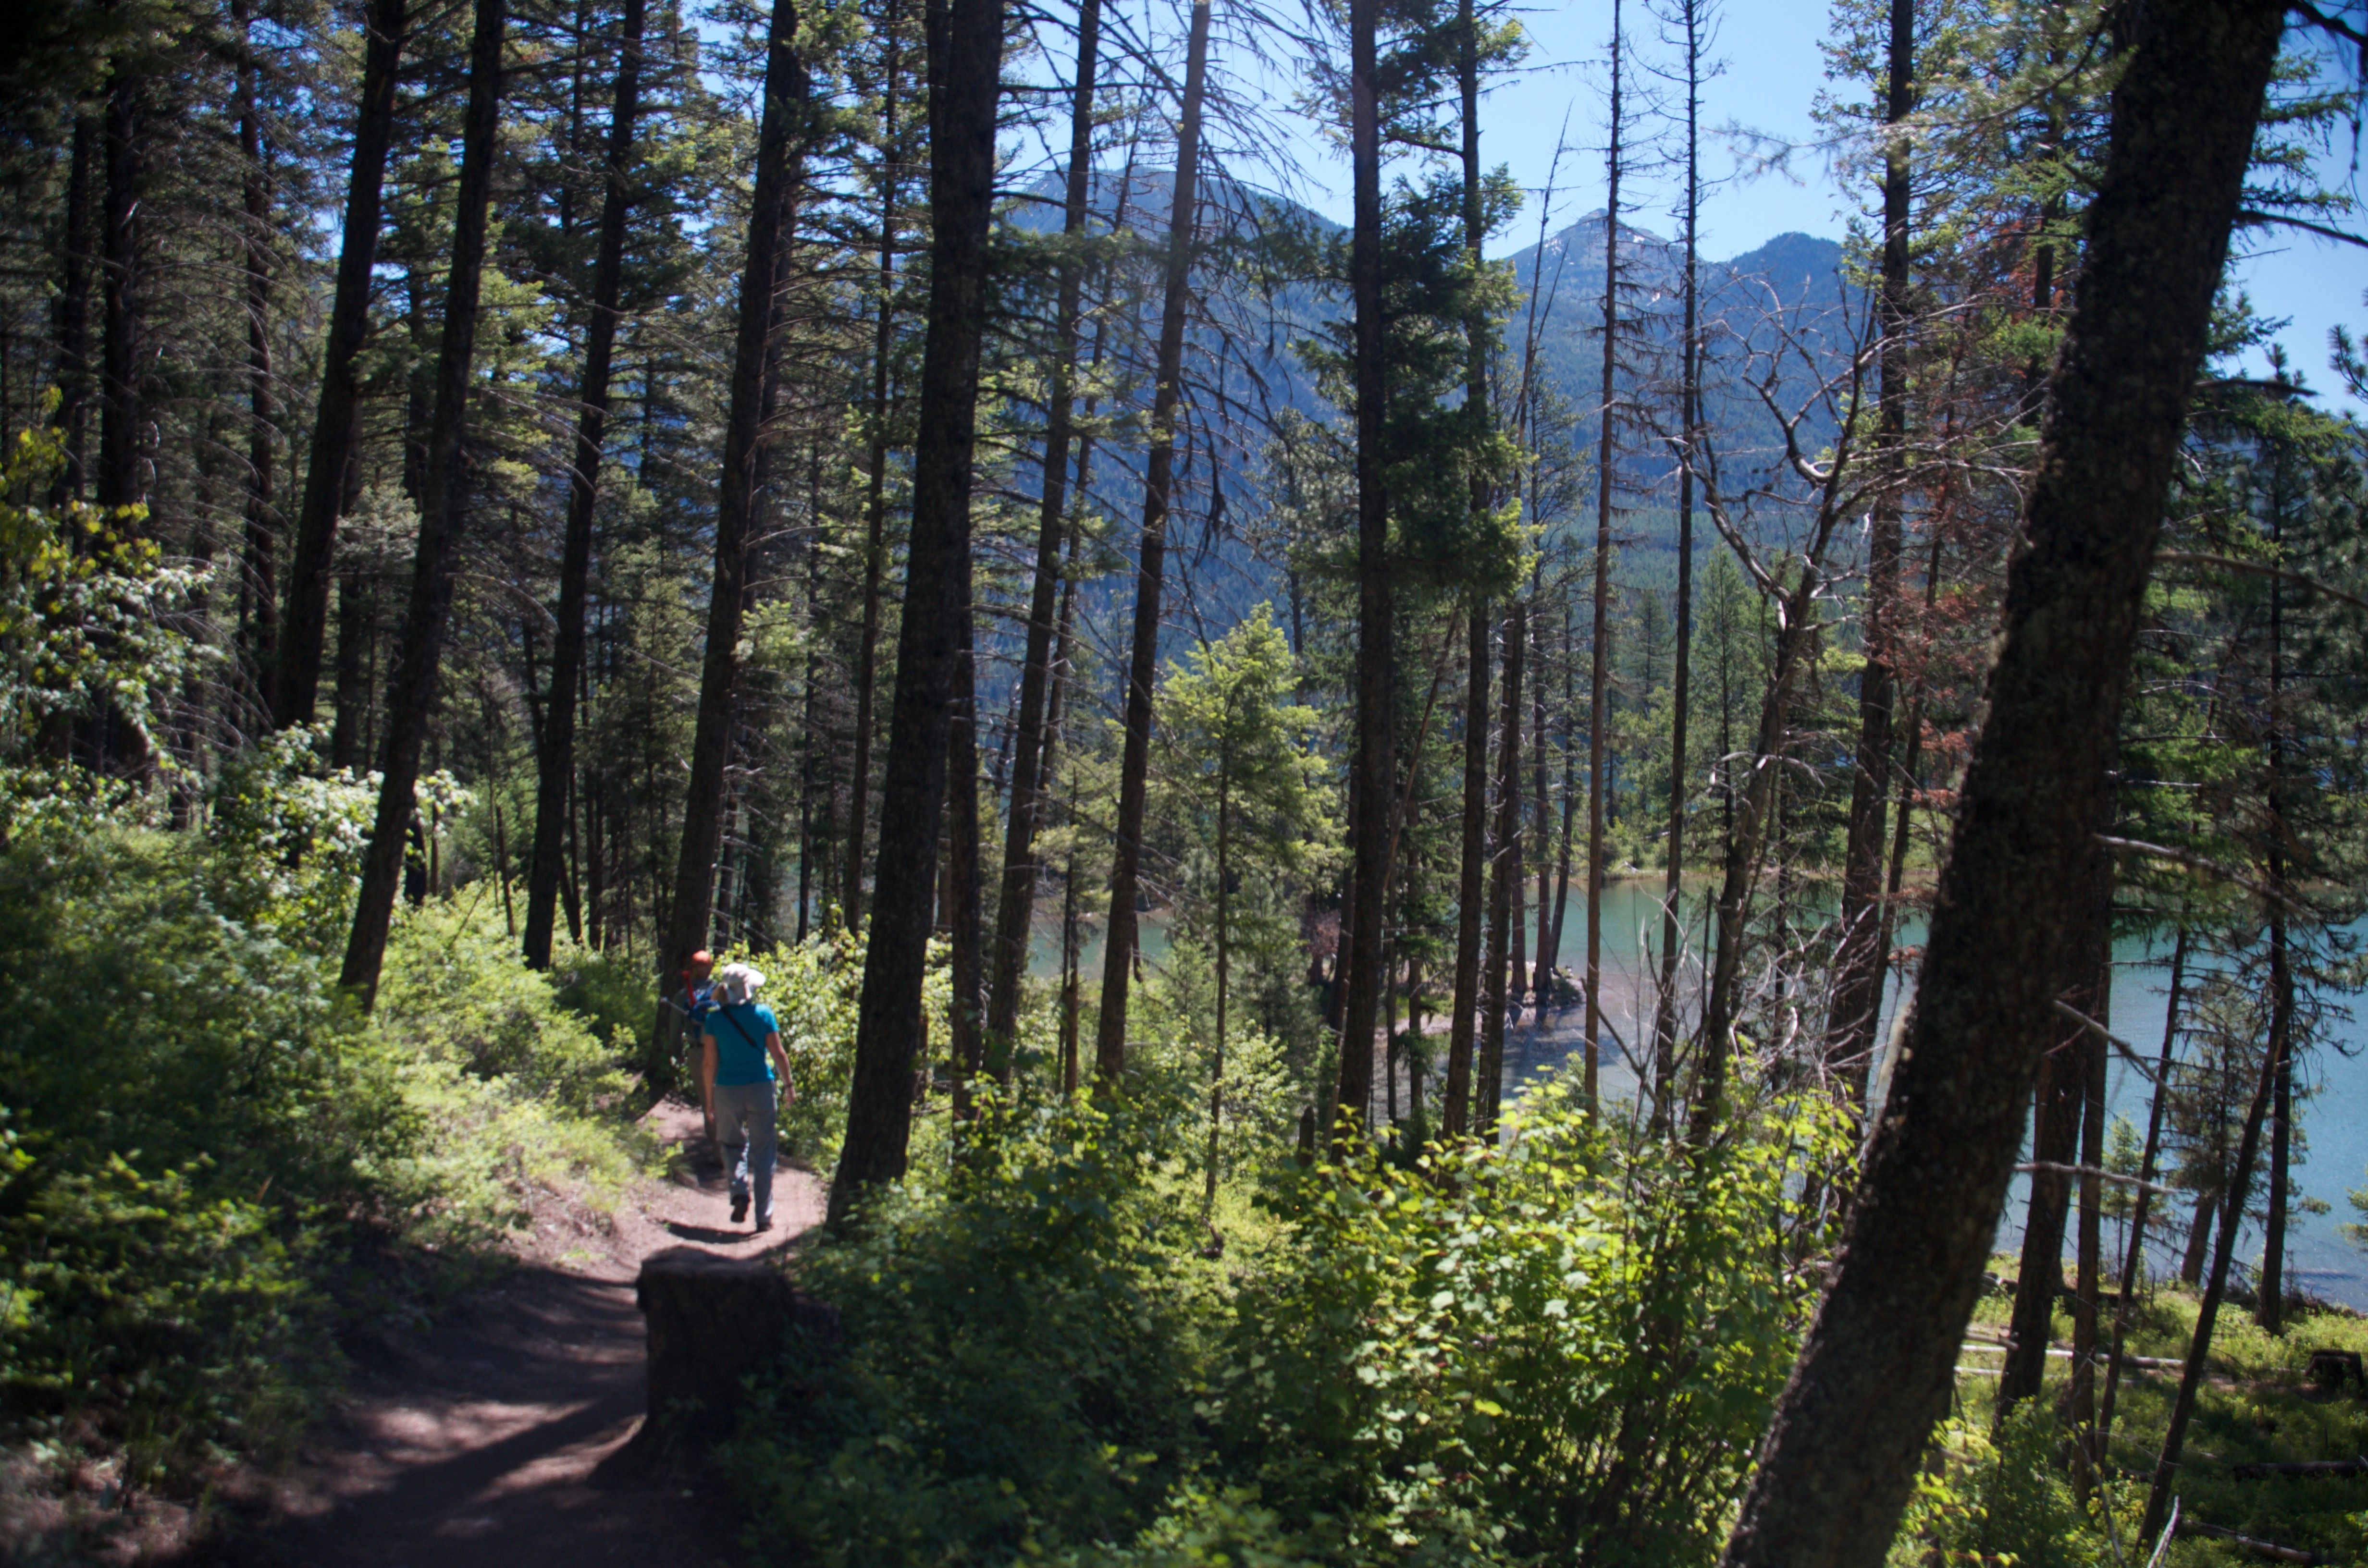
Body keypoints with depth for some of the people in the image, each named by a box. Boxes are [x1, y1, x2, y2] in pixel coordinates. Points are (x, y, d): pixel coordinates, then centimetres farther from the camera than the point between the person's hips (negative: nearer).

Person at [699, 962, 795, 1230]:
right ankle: (764, 1216, 9)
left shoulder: (714, 1018, -6)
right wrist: (789, 1084, 11)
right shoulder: (763, 1014, -5)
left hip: (727, 1090, 0)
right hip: (761, 1088, 0)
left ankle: (741, 1189, -7)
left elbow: (709, 1063, -4)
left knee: (732, 1143, 20)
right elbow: (778, 1053, -1)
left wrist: (709, 1096, 6)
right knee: (762, 1151, 8)